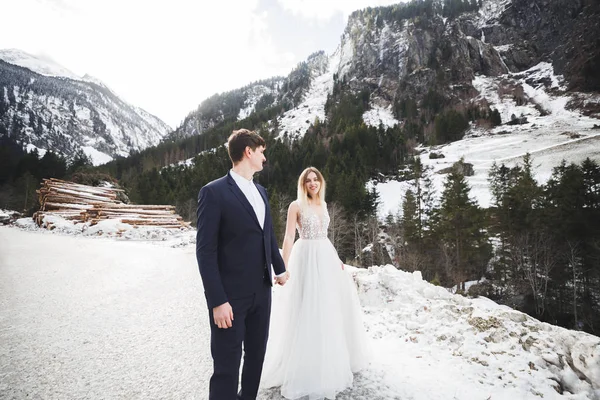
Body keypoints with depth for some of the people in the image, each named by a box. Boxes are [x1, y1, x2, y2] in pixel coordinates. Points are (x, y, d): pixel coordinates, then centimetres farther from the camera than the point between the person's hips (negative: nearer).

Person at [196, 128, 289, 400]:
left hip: (261, 291, 7)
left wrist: (280, 268, 23)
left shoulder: (260, 191, 10)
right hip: (230, 296, -7)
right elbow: (205, 251, -15)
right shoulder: (214, 192, -13)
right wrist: (217, 301, -17)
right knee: (227, 367, 5)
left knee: (256, 355, 20)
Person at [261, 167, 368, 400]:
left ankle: (331, 360, 38)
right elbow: (289, 237, -13)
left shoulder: (323, 204, 12)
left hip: (326, 257, 7)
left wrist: (335, 258, 17)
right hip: (306, 259, -7)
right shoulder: (296, 206, -8)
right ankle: (305, 366, 19)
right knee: (307, 310, -1)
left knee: (331, 308, 16)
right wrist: (285, 267, -20)